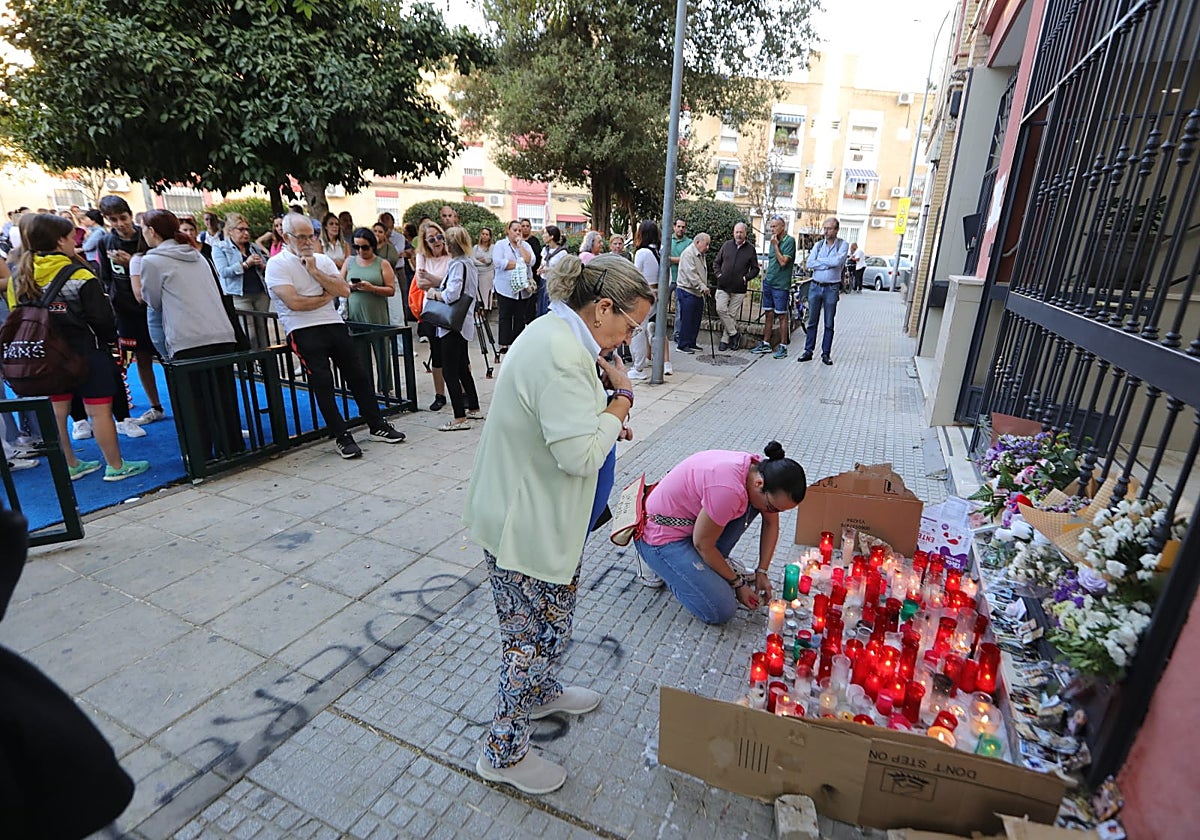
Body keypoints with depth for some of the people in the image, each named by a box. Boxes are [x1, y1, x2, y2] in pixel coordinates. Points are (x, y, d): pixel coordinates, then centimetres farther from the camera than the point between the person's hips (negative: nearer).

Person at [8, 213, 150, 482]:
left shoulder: (18, 278, 5)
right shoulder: (78, 275, -15)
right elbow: (102, 316, -15)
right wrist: (109, 338, 3)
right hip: (86, 352, -7)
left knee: (57, 411, 15)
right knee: (99, 410, -1)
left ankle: (70, 465, 27)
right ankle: (116, 466, 6)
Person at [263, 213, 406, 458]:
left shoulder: (322, 260, 15)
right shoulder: (277, 264, -2)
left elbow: (344, 290, 3)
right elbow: (294, 302, -14)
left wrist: (315, 271, -6)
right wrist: (327, 296, 0)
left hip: (334, 324, 5)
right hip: (303, 330, -5)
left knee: (358, 375, 5)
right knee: (322, 382, -11)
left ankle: (377, 426, 15)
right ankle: (341, 437, -4)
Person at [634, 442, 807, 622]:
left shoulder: (760, 471, -10)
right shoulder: (729, 490, -36)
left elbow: (771, 523, 7)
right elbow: (702, 544, -22)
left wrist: (762, 572, 2)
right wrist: (737, 582, -9)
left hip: (691, 520, 8)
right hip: (662, 535, -8)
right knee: (722, 610, -16)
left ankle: (716, 562, 7)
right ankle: (659, 565, 4)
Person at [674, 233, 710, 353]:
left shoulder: (701, 255, 17)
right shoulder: (688, 254, -13)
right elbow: (691, 274, -21)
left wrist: (704, 289, 17)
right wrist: (702, 287, -23)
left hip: (698, 293, 9)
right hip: (687, 291, -9)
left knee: (696, 320, 10)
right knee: (686, 320, -7)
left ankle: (691, 343, 19)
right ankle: (682, 345, -1)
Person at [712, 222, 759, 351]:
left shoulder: (750, 249, 5)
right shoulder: (726, 245, 8)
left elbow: (755, 269, 9)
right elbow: (716, 262, 15)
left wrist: (746, 278, -6)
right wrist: (718, 274, -1)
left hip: (739, 288, -1)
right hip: (723, 286, 1)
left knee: (732, 314, 2)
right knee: (721, 309, -13)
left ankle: (725, 340, 13)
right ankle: (734, 333, 2)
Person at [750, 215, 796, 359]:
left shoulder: (789, 241, -10)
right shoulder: (773, 241, 12)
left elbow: (783, 262, -18)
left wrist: (775, 245, -15)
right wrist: (766, 274, 13)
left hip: (781, 284, -7)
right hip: (768, 282, 7)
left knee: (782, 316, -1)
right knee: (768, 314, 12)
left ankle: (783, 347, 5)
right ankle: (766, 344, 19)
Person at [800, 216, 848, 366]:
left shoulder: (843, 245, 0)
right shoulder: (818, 245, 8)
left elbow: (838, 261, -18)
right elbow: (810, 263, -6)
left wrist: (820, 260, -7)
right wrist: (829, 264, -11)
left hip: (831, 288, -3)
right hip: (815, 286, 3)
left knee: (829, 324, 4)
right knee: (812, 321, 6)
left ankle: (826, 353, 10)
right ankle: (808, 351, 11)